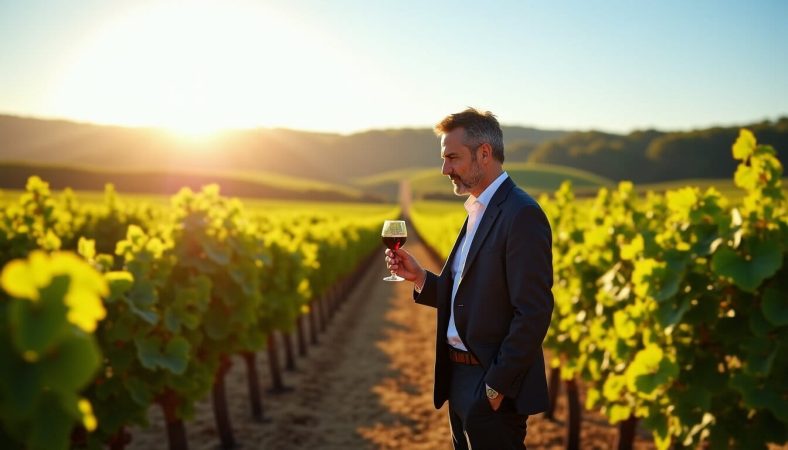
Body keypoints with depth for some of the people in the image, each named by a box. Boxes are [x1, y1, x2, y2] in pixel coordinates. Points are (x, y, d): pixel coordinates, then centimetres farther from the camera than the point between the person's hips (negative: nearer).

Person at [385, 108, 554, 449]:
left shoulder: (522, 215, -17)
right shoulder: (478, 212, 13)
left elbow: (533, 313, -21)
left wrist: (497, 387, -19)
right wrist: (419, 277, -1)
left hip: (493, 387, -9)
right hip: (462, 382, 9)